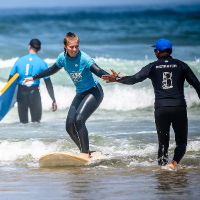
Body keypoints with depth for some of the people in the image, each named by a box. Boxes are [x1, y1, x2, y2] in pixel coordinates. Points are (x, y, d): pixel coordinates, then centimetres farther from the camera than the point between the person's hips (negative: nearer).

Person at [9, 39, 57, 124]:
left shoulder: (19, 61, 3)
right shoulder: (42, 63, -2)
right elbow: (48, 83, -4)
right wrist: (53, 100, -1)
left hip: (21, 94, 2)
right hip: (34, 94, -2)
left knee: (23, 122, 10)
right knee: (36, 122, 5)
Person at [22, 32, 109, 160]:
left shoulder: (84, 58, -21)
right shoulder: (63, 58, -2)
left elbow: (98, 71, -34)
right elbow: (52, 70, 17)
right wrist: (34, 78, 26)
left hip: (94, 92, -8)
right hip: (80, 94, 8)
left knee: (79, 119, -26)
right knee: (70, 126, -1)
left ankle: (86, 154, -23)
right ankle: (85, 153, 12)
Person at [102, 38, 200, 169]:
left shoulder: (153, 67, 8)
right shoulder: (181, 65, 10)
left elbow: (134, 79, 3)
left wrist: (116, 78, 16)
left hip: (161, 109, 1)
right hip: (179, 108, 0)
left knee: (163, 142, 14)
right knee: (181, 142, 10)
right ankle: (174, 162, -15)